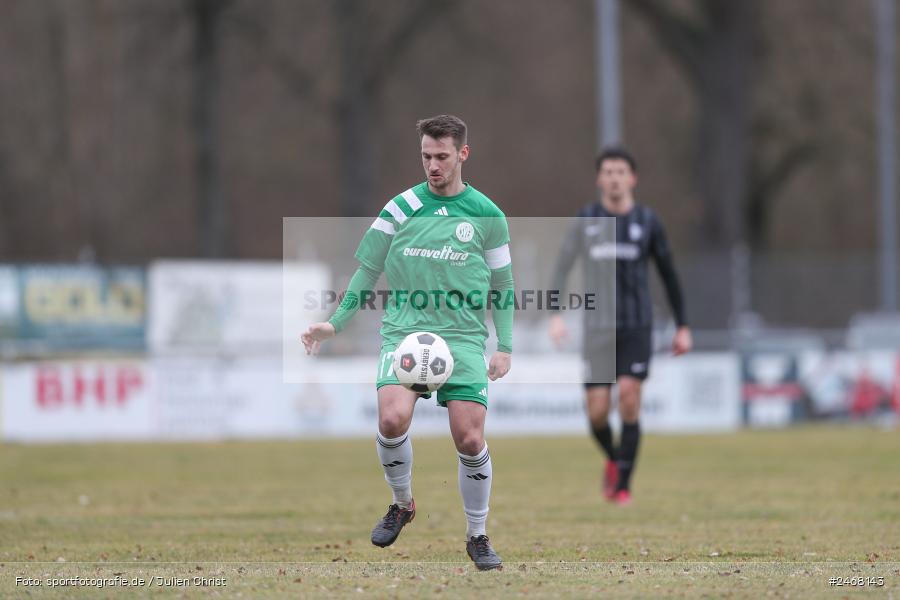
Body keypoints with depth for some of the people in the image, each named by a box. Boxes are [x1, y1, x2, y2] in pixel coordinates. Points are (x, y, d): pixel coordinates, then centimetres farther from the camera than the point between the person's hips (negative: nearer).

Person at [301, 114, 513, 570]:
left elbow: (501, 286, 13)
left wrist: (505, 346, 6)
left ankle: (477, 536, 13)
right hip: (404, 331, 0)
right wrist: (335, 324, 5)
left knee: (470, 438, -7)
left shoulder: (487, 215, 5)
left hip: (463, 339, 0)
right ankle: (402, 503, 4)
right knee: (392, 417, -24)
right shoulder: (401, 208, 4)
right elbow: (367, 272, 12)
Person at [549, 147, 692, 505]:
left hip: (637, 327, -1)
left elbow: (668, 275, 12)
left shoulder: (647, 222, 4)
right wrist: (556, 315, -9)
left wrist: (682, 327, 12)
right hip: (597, 328, 1)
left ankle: (623, 485, -9)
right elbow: (562, 267, 5)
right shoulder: (585, 220, 4)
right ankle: (613, 459, 28)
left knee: (629, 395, -18)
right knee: (597, 411, -6)